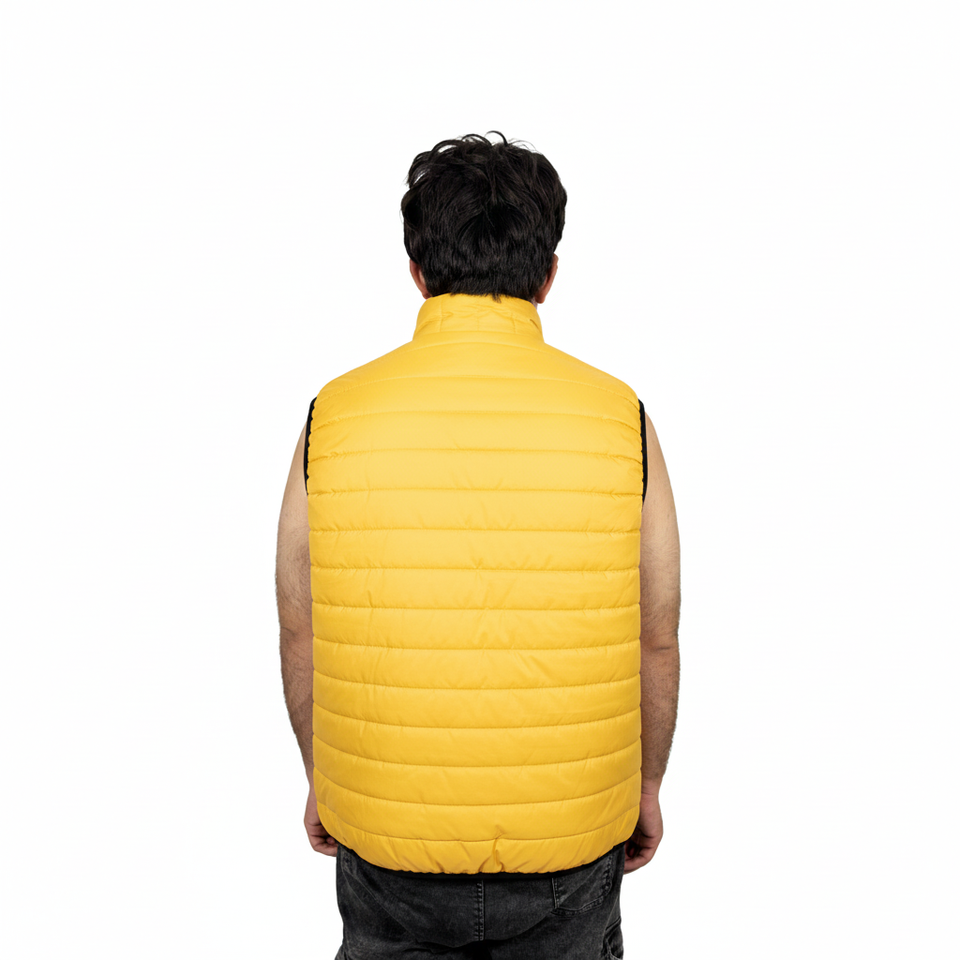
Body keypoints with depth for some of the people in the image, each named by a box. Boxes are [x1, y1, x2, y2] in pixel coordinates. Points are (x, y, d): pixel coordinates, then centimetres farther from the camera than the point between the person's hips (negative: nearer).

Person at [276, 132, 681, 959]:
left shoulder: (335, 416, -11)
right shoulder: (621, 418, -12)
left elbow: (301, 634, -2)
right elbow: (656, 642, -3)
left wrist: (321, 778, 14)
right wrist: (647, 785, 13)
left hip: (385, 839, 0)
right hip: (574, 841, 1)